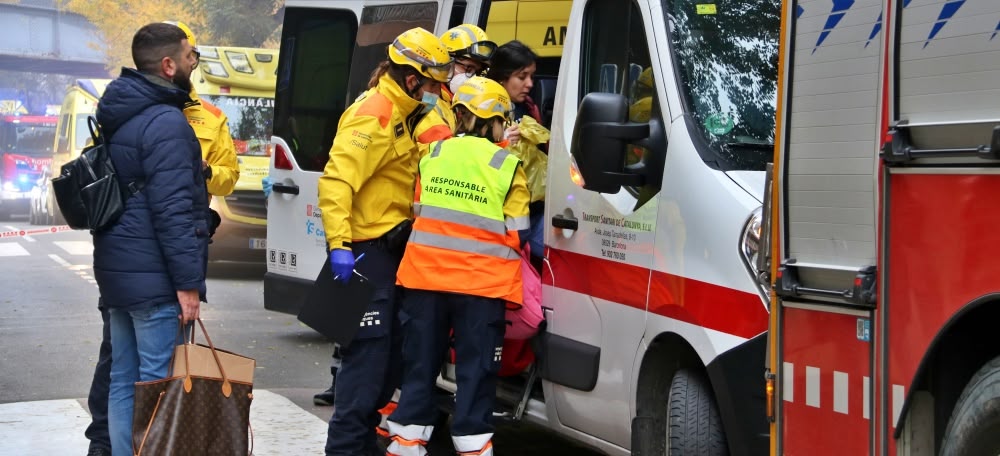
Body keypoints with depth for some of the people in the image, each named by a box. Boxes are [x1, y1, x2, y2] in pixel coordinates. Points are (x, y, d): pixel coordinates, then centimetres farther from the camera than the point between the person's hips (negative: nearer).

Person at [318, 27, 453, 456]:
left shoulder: (400, 114, 15)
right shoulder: (374, 115, -17)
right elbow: (336, 180, -26)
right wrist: (339, 244, -32)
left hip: (389, 249, 10)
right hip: (366, 250, -10)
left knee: (391, 354, 15)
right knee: (368, 353, -10)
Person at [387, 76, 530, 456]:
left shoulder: (431, 156, 8)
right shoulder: (507, 165, -4)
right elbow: (515, 234, 1)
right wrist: (507, 261, 19)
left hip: (424, 275, 4)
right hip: (481, 282, -3)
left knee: (420, 364, 11)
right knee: (476, 368, 4)